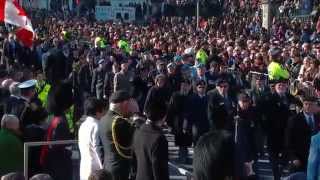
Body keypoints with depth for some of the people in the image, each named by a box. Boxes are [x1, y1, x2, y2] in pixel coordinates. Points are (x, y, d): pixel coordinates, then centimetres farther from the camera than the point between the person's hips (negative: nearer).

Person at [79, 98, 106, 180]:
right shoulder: (96, 125, -14)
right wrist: (103, 168, -11)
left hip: (84, 166, 9)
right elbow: (97, 148, -16)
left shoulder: (83, 125, 12)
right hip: (95, 168, -9)